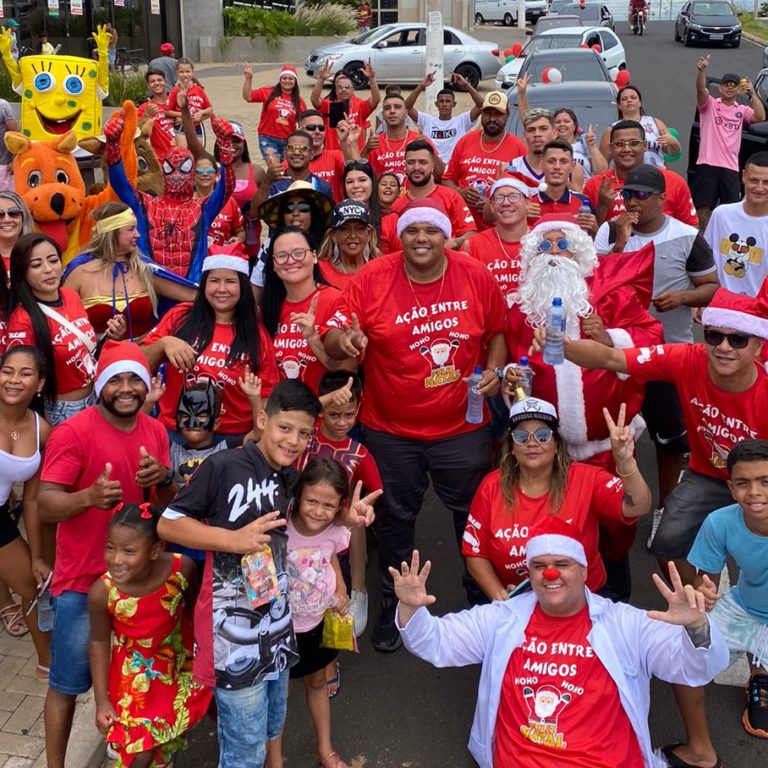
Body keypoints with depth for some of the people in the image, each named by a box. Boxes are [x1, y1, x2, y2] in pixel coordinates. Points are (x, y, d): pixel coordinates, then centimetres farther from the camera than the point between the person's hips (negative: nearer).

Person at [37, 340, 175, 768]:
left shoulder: (155, 431, 3)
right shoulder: (73, 433, -16)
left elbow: (168, 502, 9)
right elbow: (45, 505, -19)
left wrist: (162, 479, -14)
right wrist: (89, 497, -39)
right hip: (83, 580, -5)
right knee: (68, 683, 6)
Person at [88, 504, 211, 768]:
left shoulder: (182, 568, -30)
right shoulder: (102, 592, -30)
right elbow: (99, 642, -12)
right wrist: (101, 700, -6)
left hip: (179, 662, 2)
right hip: (134, 674, -2)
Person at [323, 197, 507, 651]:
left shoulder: (476, 277, -7)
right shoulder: (372, 279, -12)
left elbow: (497, 331, 8)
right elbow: (333, 337, -12)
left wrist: (494, 370, -9)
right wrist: (343, 341, -34)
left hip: (462, 427, 1)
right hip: (391, 430, 0)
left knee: (474, 512, 16)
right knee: (397, 517, 16)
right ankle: (395, 605, 37)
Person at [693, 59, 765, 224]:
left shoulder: (742, 110, 14)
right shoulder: (710, 104, 6)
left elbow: (760, 117, -3)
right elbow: (701, 89, -13)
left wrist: (753, 94, -8)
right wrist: (701, 70, -32)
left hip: (730, 166, 3)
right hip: (707, 164, -3)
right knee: (703, 207, -3)